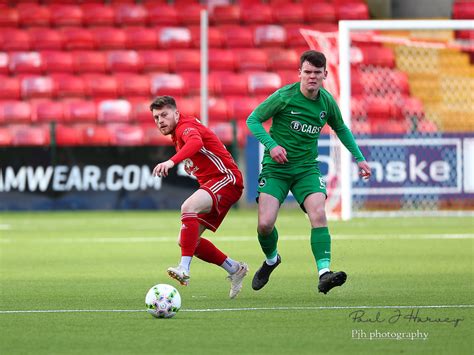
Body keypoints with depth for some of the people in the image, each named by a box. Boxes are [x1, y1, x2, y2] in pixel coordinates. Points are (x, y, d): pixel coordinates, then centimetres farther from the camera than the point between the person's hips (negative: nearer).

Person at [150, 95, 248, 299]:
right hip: (210, 183, 11)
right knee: (186, 241, 3)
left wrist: (172, 161, -51)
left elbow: (195, 142, -36)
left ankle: (184, 269, -46)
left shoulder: (186, 126, -12)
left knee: (188, 208, -36)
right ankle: (234, 269, 14)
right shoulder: (177, 136, 18)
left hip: (226, 179, -11)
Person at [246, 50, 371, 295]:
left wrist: (359, 158, 17)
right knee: (265, 224, -13)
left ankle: (324, 274, -27)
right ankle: (271, 260, 21)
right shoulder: (284, 96, -12)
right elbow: (253, 120, -6)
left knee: (318, 215, -23)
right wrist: (271, 144, -20)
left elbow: (341, 129, 21)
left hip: (307, 168, 2)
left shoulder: (327, 102, 1)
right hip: (275, 168, -2)